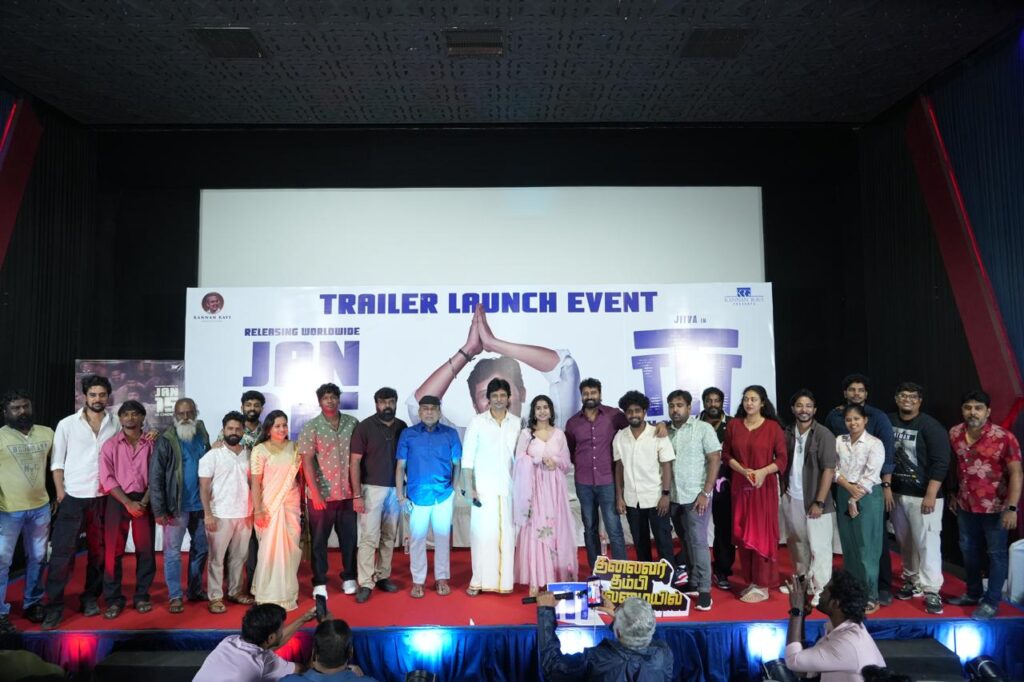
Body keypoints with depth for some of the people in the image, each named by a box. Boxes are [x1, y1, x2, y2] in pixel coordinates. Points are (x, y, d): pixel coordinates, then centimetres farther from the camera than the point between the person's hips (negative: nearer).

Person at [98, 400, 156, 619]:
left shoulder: (151, 444, 3)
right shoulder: (110, 445, 1)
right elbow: (107, 479, -5)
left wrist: (144, 502, -10)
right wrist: (128, 503, -12)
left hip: (144, 501, 1)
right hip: (117, 501, -1)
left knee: (146, 550, 4)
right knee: (113, 551, 1)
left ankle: (142, 596, 15)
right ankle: (113, 599, 11)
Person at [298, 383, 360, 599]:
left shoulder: (352, 423, 2)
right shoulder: (310, 427, -6)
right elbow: (307, 462, -9)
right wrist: (315, 493, -15)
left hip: (348, 492, 2)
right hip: (321, 493, -2)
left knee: (349, 537, 11)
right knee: (319, 539, 8)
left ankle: (349, 577, 26)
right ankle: (319, 583, 20)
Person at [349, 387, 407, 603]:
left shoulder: (402, 427, 5)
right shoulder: (365, 427, -5)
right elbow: (355, 461, -7)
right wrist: (356, 495, -12)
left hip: (395, 489, 4)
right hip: (372, 488, -4)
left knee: (389, 537, 11)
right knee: (369, 537, -4)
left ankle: (383, 576, 23)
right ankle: (365, 584, 3)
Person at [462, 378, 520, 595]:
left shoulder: (518, 423, 5)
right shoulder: (477, 422, -1)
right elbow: (467, 458, -2)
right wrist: (469, 488, -7)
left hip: (510, 488, 2)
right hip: (484, 488, -2)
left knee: (507, 534, 5)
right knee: (482, 533, 0)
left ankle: (504, 580, 15)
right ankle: (479, 580, 10)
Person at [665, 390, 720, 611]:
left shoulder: (703, 428, -4)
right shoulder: (666, 431, 8)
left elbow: (715, 460, -8)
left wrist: (706, 493, -12)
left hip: (696, 496, -4)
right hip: (673, 497, 5)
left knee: (698, 542, -4)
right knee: (685, 543, 13)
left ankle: (704, 590, 5)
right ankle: (692, 582, 25)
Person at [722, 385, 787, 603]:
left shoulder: (773, 427, -4)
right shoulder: (733, 425, 4)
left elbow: (782, 458, -2)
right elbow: (726, 454, 6)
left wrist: (763, 471, -17)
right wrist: (743, 471, -9)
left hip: (765, 487, -3)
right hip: (740, 486, 3)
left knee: (762, 533, 0)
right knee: (742, 534, 6)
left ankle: (762, 585, 9)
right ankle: (750, 581, 19)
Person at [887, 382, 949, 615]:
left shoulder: (930, 426, -9)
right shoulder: (888, 421, 4)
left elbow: (940, 463, -12)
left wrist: (930, 495, -16)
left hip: (923, 495, -5)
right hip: (896, 493, 5)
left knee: (927, 542, -4)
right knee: (905, 542, 13)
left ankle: (932, 592, 3)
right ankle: (912, 582, 26)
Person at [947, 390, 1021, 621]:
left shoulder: (1004, 437, -16)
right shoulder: (954, 434, -1)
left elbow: (1016, 474, -15)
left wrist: (1012, 507, -20)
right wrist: (953, 495, 14)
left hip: (995, 507, -5)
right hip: (966, 506, 5)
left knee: (996, 554, 7)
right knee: (968, 551, 17)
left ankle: (991, 601, 20)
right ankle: (973, 593, 34)